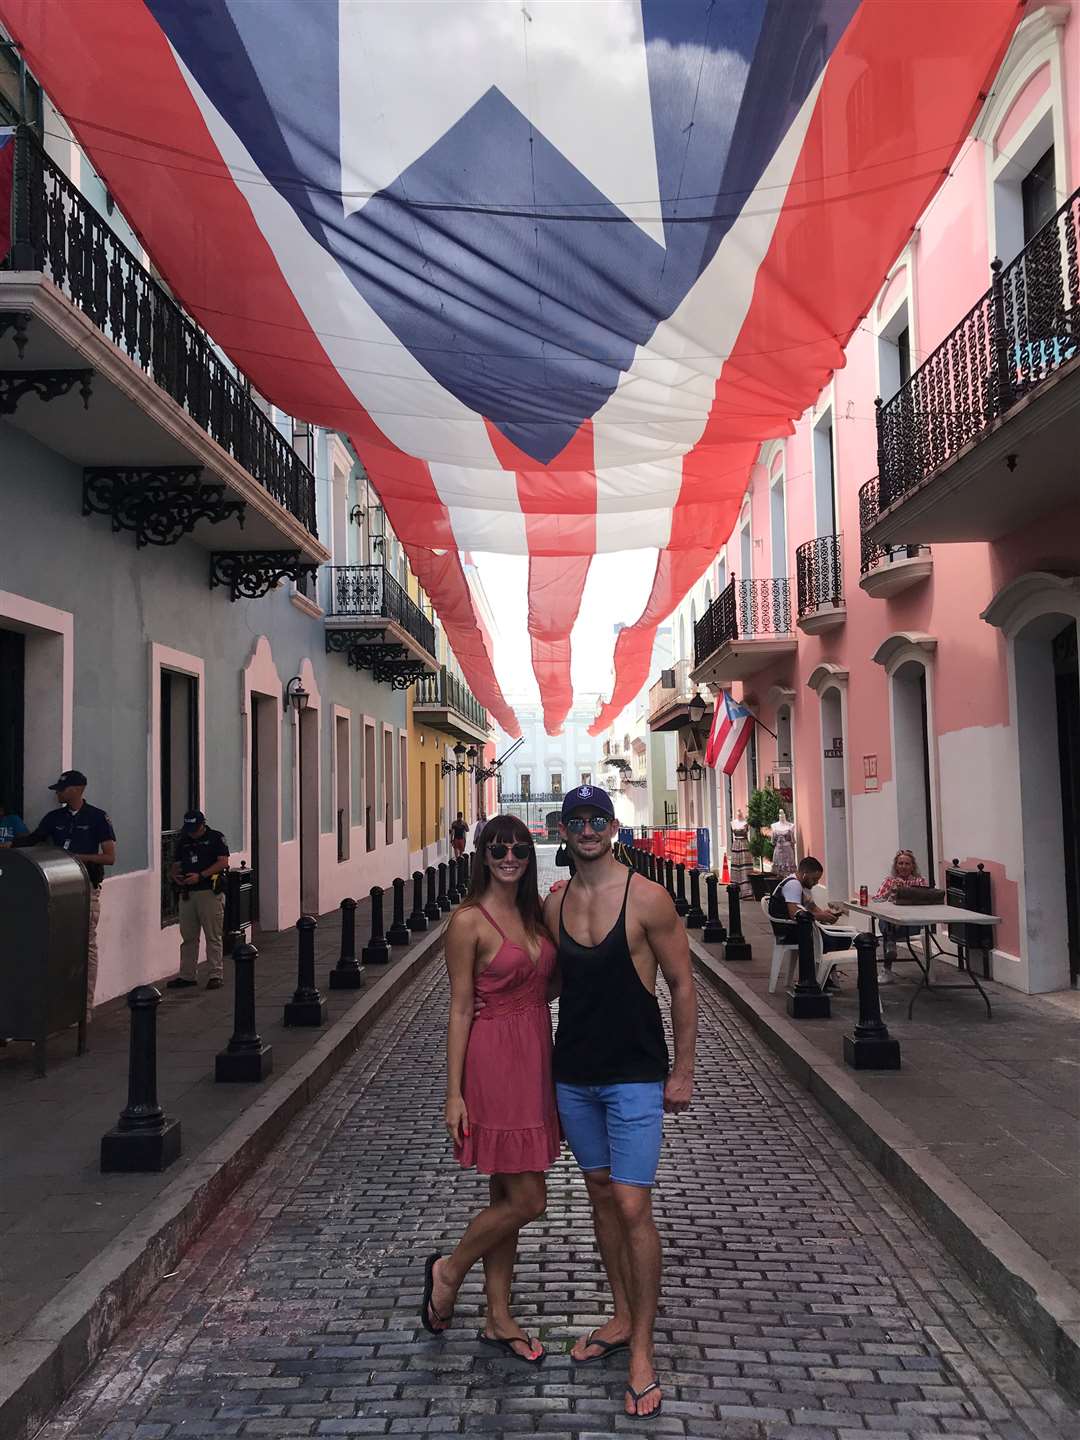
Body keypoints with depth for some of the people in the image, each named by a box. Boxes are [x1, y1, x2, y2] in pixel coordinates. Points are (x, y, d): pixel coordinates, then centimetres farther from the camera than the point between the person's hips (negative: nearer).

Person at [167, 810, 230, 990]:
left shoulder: (216, 837, -1)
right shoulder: (183, 841, 15)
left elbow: (223, 862, -9)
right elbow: (177, 864, 19)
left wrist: (200, 876, -16)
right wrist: (175, 875, -4)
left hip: (210, 892, -6)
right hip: (187, 893, 6)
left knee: (213, 936, -2)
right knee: (188, 937, 9)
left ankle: (216, 975, 3)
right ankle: (186, 976, 16)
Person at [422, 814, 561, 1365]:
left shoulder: (535, 912, 8)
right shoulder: (469, 921, -12)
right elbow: (460, 1009, -12)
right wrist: (454, 1092, -12)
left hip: (535, 1059, 7)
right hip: (493, 1062, -7)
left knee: (506, 1196, 15)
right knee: (527, 1200, -3)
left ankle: (499, 1319, 27)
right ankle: (448, 1270, 22)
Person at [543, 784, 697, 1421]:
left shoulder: (647, 899, -12)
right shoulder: (553, 905, 2)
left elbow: (682, 985, -7)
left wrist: (683, 1069, -7)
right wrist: (541, 1067, 9)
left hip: (634, 1078, -5)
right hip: (573, 1076, 5)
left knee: (633, 1208, -5)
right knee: (601, 1194, 16)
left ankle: (642, 1350, 10)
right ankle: (622, 1317, 33)